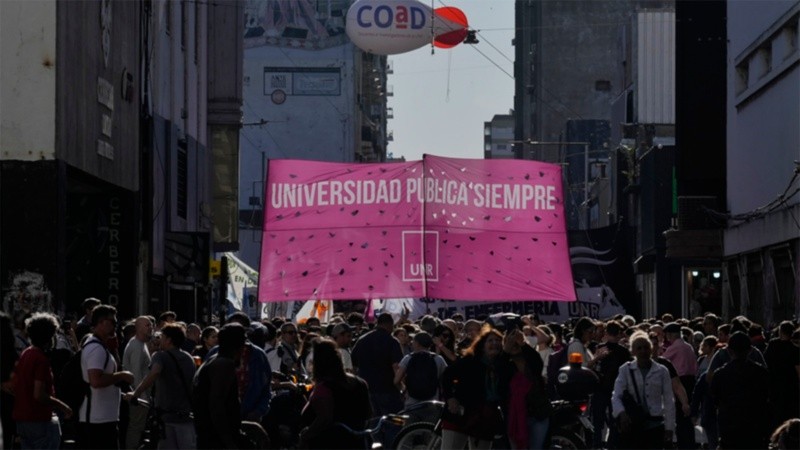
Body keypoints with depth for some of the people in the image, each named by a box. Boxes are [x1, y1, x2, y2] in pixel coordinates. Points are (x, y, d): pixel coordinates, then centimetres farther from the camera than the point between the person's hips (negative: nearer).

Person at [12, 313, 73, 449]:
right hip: (40, 421, -9)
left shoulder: (24, 355, 9)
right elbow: (39, 395, -23)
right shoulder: (41, 359, -17)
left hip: (22, 420, 9)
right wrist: (62, 406, -11)